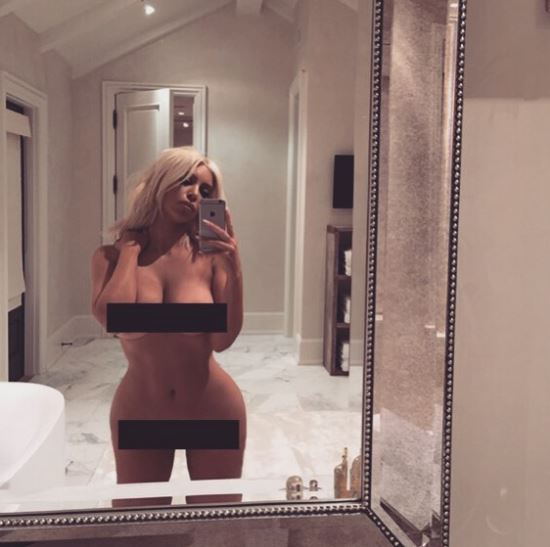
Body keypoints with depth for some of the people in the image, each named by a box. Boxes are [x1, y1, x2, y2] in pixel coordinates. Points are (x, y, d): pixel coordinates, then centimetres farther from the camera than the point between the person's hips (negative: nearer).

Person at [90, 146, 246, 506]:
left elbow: (223, 340, -15)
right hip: (139, 412, 1)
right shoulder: (112, 256, -6)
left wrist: (234, 267, -23)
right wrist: (131, 248, -13)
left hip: (213, 409, 0)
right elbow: (111, 317, -25)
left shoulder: (209, 256, -9)